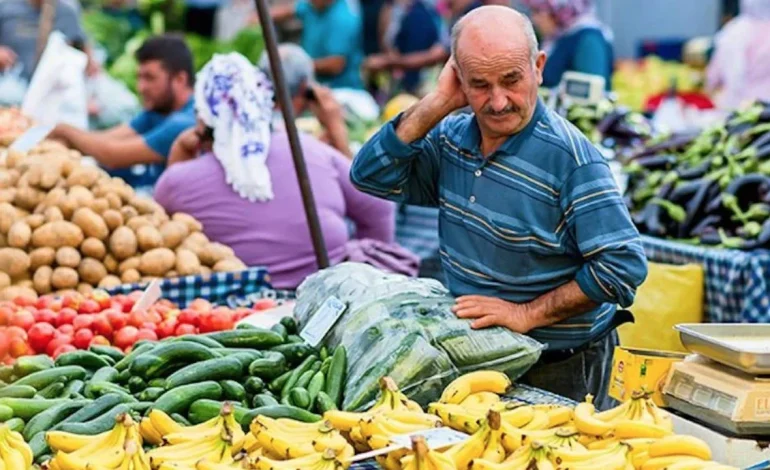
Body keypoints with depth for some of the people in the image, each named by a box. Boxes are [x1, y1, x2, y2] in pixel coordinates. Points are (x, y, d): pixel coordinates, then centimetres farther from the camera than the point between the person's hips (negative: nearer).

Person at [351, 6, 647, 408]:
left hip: (560, 369, -6)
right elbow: (369, 175, -5)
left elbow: (624, 265, -24)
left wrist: (528, 314, -21)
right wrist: (437, 103, -11)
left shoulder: (570, 157, -21)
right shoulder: (452, 137, 1)